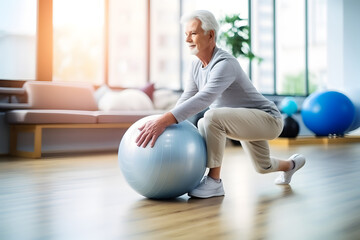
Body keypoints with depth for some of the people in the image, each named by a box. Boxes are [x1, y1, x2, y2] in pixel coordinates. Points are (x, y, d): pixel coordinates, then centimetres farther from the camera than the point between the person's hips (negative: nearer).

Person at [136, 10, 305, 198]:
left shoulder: (224, 64, -31)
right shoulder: (197, 66, -1)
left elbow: (203, 99, -47)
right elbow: (186, 101, -2)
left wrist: (164, 121, -57)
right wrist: (160, 122, -16)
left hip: (267, 119, -10)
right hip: (248, 122, 10)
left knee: (212, 117, -35)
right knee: (263, 167, 31)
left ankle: (214, 181, -20)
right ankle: (291, 164, 63)